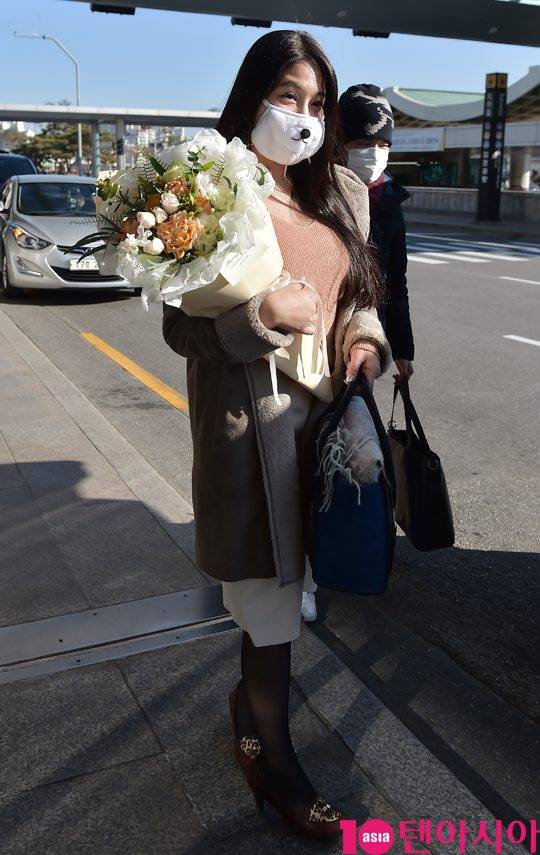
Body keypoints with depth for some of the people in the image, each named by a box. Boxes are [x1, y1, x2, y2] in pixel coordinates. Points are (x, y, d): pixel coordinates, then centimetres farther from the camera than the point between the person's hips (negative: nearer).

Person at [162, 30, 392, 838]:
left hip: (324, 413, 6)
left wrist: (367, 341, -3)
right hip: (249, 420, -6)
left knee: (282, 582, 16)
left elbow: (361, 293, 18)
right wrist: (266, 315, -23)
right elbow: (181, 326, -9)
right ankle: (276, 762, 24)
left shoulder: (342, 195, 9)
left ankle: (250, 696, 44)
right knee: (271, 596, 3)